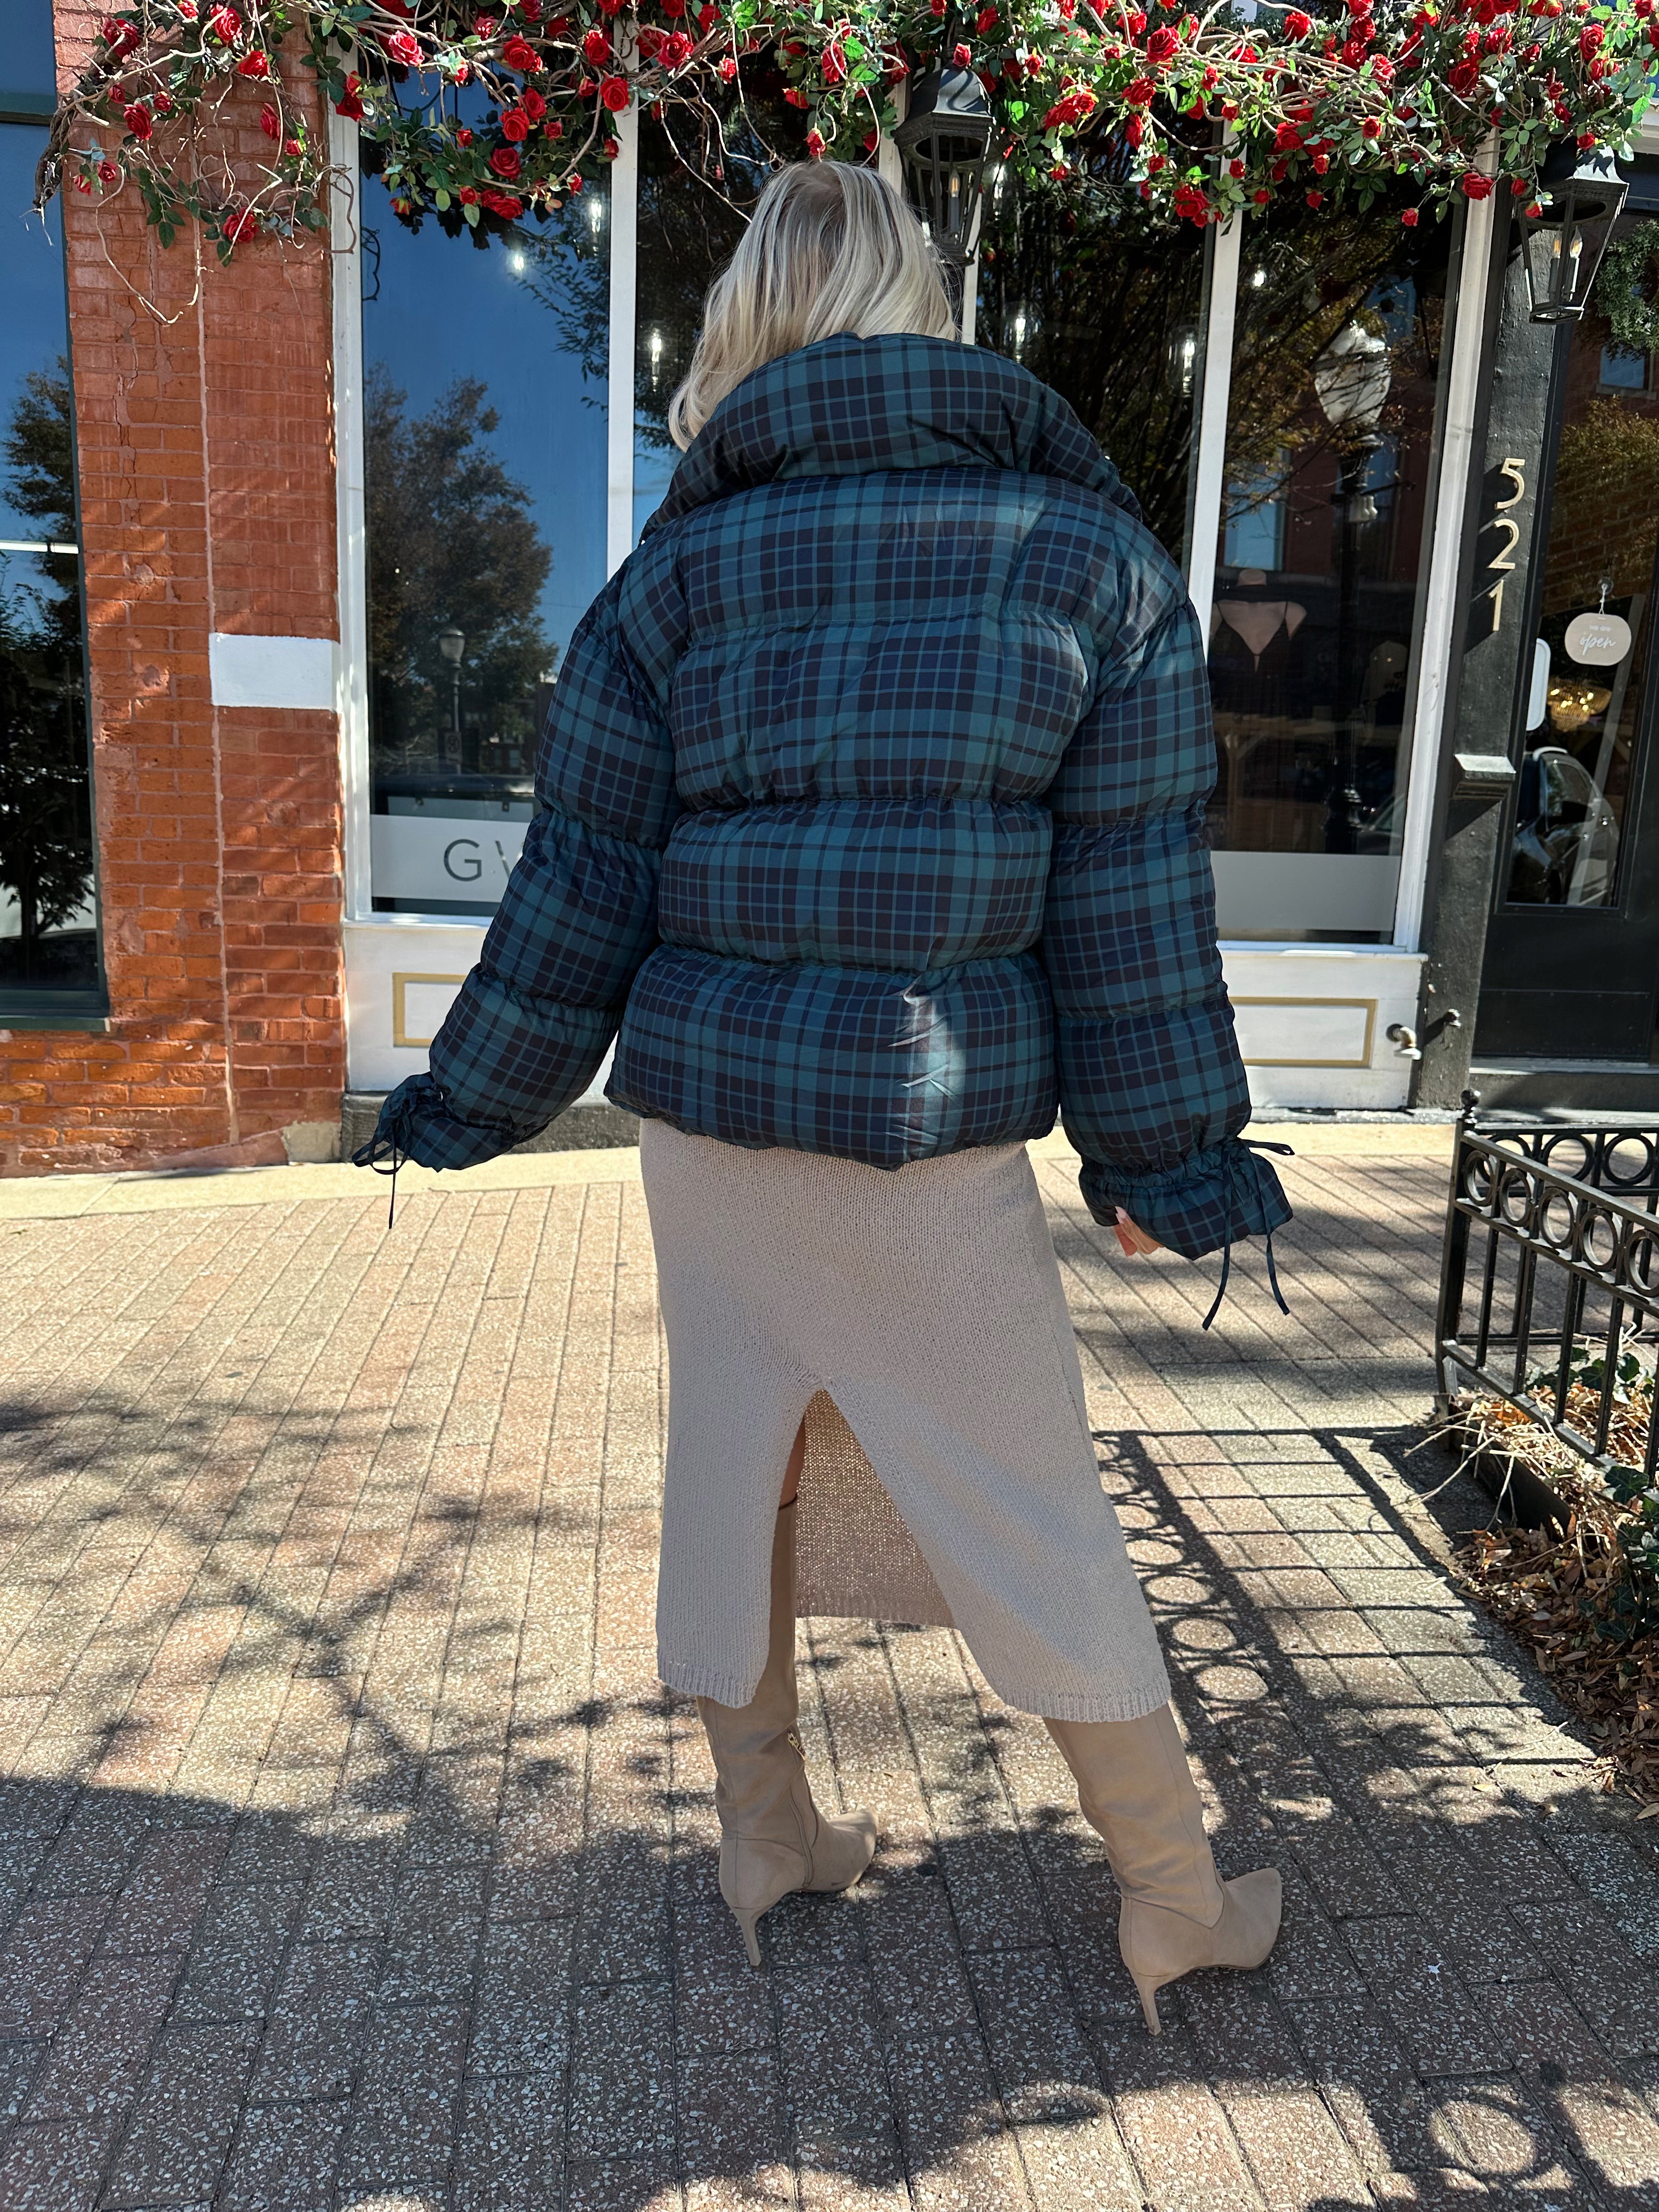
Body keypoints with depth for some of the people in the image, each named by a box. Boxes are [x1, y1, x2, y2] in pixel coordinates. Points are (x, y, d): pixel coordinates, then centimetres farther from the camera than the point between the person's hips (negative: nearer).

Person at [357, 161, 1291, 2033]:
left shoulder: (681, 564, 3)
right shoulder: (1092, 545, 1)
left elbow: (582, 878, 2)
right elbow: (1129, 896, -1)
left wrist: (465, 1106, 13)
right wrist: (1161, 1150, 7)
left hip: (704, 1101, 3)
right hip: (933, 1127, -2)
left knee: (734, 1456, 18)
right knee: (1024, 1501, 11)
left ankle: (762, 1828, 36)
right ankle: (1177, 1897, 30)